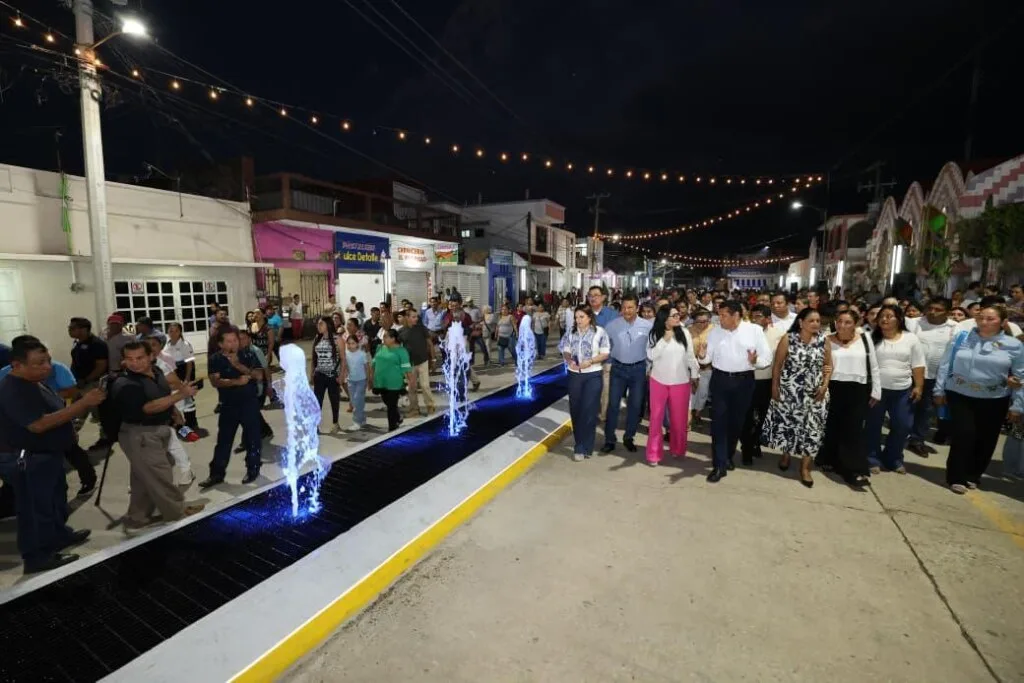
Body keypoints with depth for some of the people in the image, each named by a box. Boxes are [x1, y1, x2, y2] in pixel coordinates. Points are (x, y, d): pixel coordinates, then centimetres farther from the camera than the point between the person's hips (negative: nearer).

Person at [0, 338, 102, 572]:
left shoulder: (34, 384, 7)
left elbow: (55, 415, 16)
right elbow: (38, 424, -31)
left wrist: (86, 405, 1)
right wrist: (82, 403, -33)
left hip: (47, 456, 10)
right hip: (26, 461, -10)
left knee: (56, 500, 24)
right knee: (35, 509, 3)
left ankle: (59, 535, 42)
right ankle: (37, 557, 17)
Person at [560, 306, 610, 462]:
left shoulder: (599, 332, -8)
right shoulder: (571, 332, 3)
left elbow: (605, 354, -7)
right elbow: (565, 351, 6)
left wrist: (590, 361, -20)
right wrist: (569, 361, -14)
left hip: (593, 376, -4)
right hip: (574, 375, 4)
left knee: (589, 411, -2)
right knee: (575, 410, 9)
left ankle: (583, 448, 8)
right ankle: (581, 445, 26)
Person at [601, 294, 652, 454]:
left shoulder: (648, 326, -9)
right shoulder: (613, 325, -6)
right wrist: (608, 363, 4)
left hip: (639, 369, 0)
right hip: (618, 368, 0)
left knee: (635, 405, 11)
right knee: (613, 404, 3)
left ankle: (629, 438, 29)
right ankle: (609, 440, 15)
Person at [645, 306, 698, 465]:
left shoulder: (684, 333, -2)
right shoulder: (654, 334, -5)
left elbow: (690, 356, 5)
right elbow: (651, 356, -14)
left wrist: (695, 375, 8)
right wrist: (665, 339, -19)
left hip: (681, 381, 1)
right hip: (659, 381, -1)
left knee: (679, 417, 11)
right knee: (656, 417, 4)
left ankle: (677, 449, 31)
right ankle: (653, 453, 13)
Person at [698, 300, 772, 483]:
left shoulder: (755, 330, -3)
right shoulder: (714, 332, 2)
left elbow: (767, 357, -4)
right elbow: (708, 358, 2)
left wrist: (756, 360, -25)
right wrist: (701, 356, -21)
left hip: (744, 381, 0)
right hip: (720, 380, 1)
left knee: (737, 421, 13)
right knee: (719, 421, -2)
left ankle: (728, 456, 34)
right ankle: (719, 465, 5)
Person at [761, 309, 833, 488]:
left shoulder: (824, 341, 0)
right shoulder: (788, 339, -8)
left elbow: (828, 365, 7)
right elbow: (777, 364, -5)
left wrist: (825, 385, -6)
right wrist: (775, 387, -6)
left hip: (814, 393, 2)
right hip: (789, 390, -2)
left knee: (812, 427, 3)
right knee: (787, 422, 9)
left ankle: (805, 467, 13)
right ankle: (786, 454, 33)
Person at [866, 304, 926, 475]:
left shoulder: (911, 339, 3)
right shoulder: (872, 338, -2)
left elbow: (918, 366, 4)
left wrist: (919, 387, -2)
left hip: (903, 390, 2)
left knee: (902, 425, 7)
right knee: (873, 425, 5)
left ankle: (893, 458, 26)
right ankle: (873, 459, 17)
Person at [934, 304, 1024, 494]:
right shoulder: (961, 338, -2)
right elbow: (945, 365, 2)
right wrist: (939, 390, 1)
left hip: (994, 401, 2)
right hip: (960, 396, -1)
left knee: (986, 441, 11)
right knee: (963, 436, -5)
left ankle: (973, 476, 29)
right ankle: (956, 477, 7)